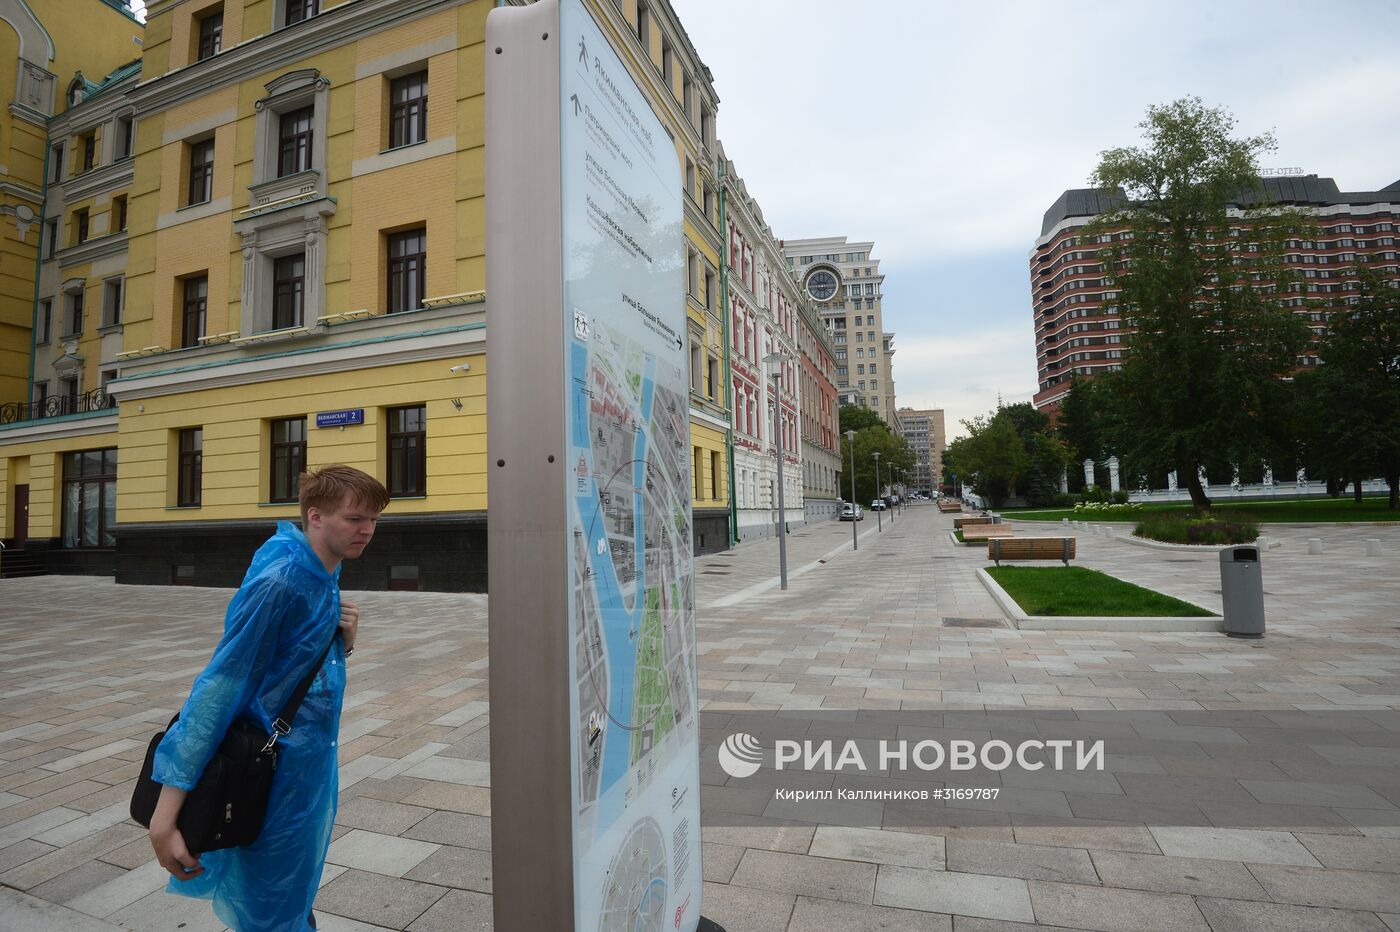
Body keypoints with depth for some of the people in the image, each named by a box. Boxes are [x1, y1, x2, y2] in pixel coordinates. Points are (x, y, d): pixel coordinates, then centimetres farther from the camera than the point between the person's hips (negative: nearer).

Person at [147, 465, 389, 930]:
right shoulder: (279, 582, -24)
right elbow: (220, 685, -24)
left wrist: (345, 638, -11)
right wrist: (165, 815, -23)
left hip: (314, 764, 8)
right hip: (277, 772, -8)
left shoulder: (325, 578, 2)